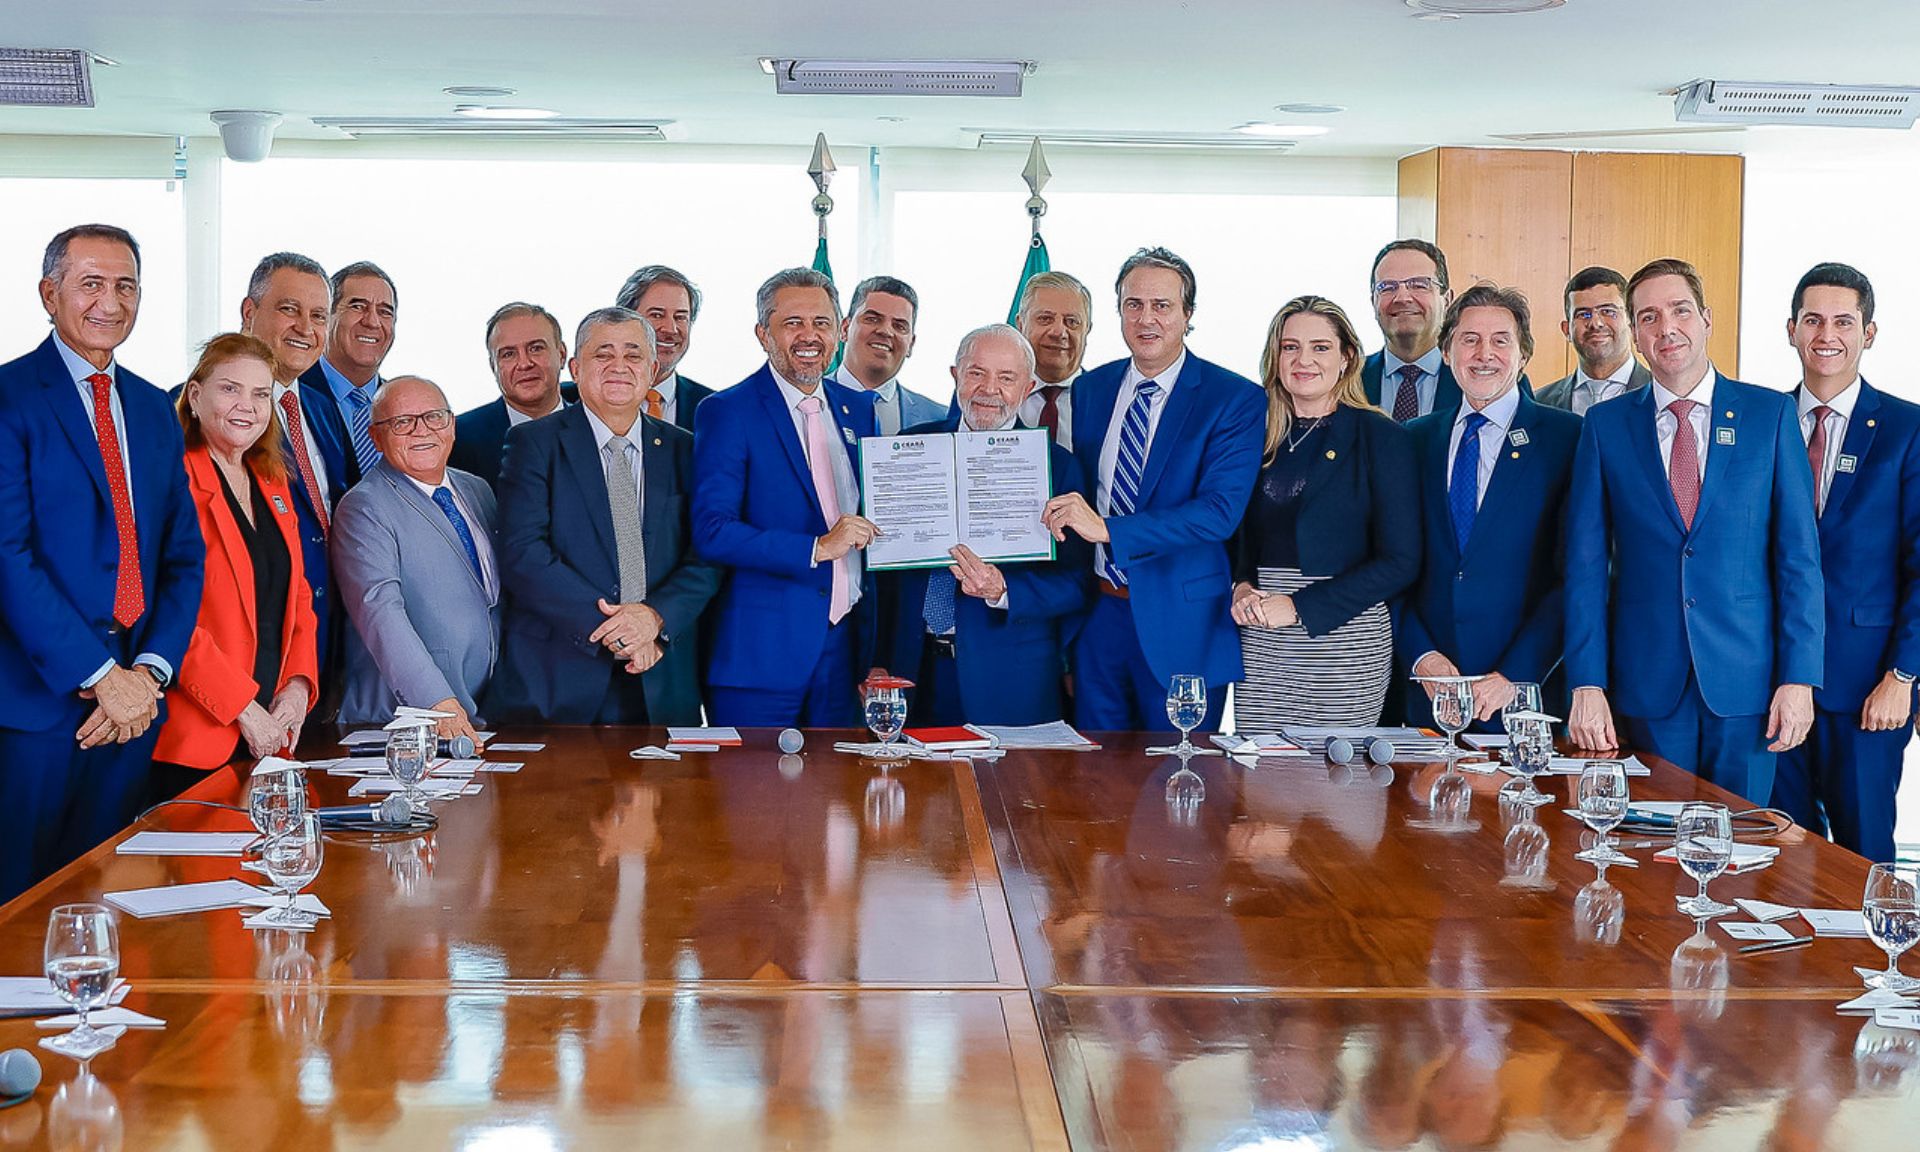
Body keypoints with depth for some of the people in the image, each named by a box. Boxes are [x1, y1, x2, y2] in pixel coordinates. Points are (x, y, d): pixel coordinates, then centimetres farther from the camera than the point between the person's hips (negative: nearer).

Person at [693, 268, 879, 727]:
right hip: (760, 653, -5)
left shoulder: (859, 408, 13)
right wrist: (816, 548, -20)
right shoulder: (727, 412, -6)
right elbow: (712, 532, -15)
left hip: (844, 649, 6)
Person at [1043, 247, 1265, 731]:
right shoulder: (1090, 389, 9)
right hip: (1097, 614, 4)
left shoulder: (1236, 399, -8)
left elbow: (1220, 510, -19)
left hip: (1181, 622, -4)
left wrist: (1107, 529, -26)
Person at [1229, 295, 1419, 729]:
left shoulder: (1380, 438, -3)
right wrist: (1242, 586, -3)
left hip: (1346, 643, -3)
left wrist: (1299, 606, -14)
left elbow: (1400, 562, -8)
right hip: (1259, 645, 4)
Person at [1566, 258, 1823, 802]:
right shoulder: (1606, 425, 5)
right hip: (1648, 682, 0)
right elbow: (1586, 564, 2)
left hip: (1746, 676, 0)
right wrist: (1587, 684, -6)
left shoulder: (1770, 413, 4)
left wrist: (1799, 677, -6)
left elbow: (1799, 553, 2)